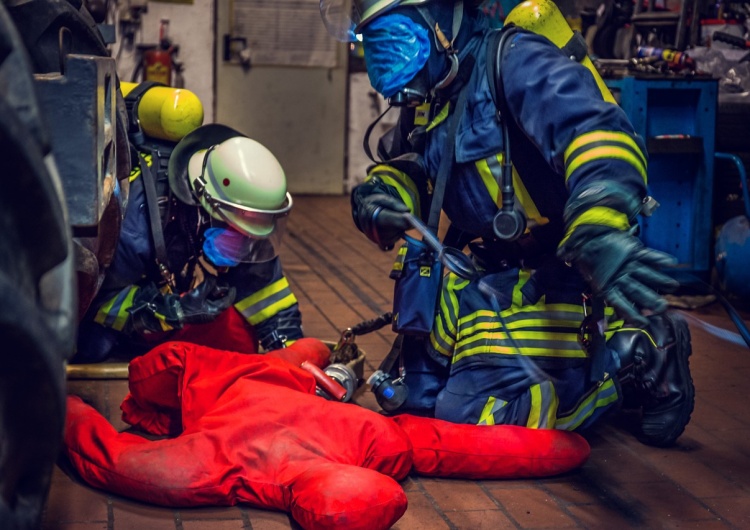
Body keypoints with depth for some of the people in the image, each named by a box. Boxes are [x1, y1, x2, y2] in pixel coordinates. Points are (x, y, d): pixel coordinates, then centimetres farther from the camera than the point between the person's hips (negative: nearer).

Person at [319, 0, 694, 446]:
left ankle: (641, 363, -1)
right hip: (482, 277, 10)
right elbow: (399, 167, 22)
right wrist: (375, 199, -5)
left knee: (478, 414, -18)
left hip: (549, 275, -10)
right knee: (414, 396, 14)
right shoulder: (426, 102, 9)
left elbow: (597, 133, -36)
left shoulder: (513, 63, -20)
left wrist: (600, 235, -54)